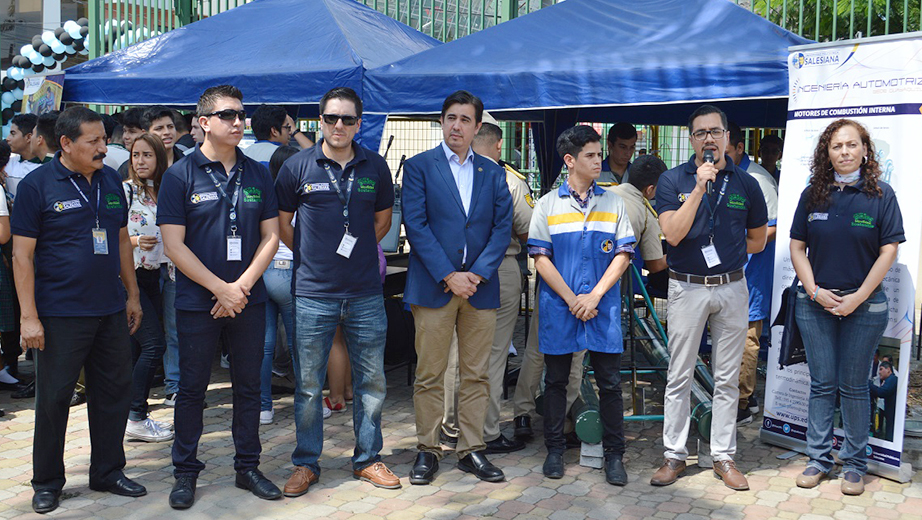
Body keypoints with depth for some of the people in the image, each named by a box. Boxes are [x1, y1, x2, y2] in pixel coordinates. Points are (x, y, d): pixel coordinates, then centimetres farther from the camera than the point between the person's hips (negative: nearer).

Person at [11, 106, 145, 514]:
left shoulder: (111, 181, 8)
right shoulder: (37, 185, -8)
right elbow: (22, 255, -9)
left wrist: (132, 295, 14)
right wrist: (29, 316, -14)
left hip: (110, 311, 5)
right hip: (60, 313, -5)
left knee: (114, 392, 11)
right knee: (53, 398, 5)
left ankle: (108, 472, 26)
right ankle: (47, 482, 20)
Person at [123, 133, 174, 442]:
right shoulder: (124, 191, -6)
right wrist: (135, 241, -22)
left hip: (153, 276, 6)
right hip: (129, 276, -6)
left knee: (138, 349, 8)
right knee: (153, 345, -11)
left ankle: (135, 416, 15)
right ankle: (135, 419, -4)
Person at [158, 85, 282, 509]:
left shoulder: (257, 174, 6)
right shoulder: (181, 175, -4)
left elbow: (270, 237, 5)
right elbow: (174, 245, -9)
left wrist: (242, 286, -8)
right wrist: (221, 289, -14)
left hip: (249, 300, 3)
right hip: (197, 301, -3)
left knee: (248, 386, 10)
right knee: (192, 387, 6)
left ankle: (248, 467, 23)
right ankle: (185, 472, 19)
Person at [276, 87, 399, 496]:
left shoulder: (375, 167, 5)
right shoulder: (298, 166, -1)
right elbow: (282, 223, 8)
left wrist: (354, 252, 9)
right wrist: (311, 257, 6)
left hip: (365, 293, 2)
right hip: (313, 293, -2)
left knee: (372, 380, 9)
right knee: (308, 385, 6)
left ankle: (367, 459, 24)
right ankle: (306, 464, 20)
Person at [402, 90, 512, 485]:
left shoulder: (493, 173, 13)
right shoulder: (419, 166, 3)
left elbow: (503, 227, 6)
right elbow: (415, 225, -6)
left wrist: (477, 274, -8)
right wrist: (448, 275, -13)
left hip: (480, 286, 3)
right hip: (433, 286, -3)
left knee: (476, 375, 7)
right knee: (429, 375, 2)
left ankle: (471, 451, 17)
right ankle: (427, 450, 14)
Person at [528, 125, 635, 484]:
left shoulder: (613, 203, 8)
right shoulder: (547, 204, 4)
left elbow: (623, 255, 2)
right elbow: (541, 258, -1)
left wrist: (595, 295, -9)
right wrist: (571, 299, -10)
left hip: (603, 307, 1)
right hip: (559, 307, -1)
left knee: (610, 382, 3)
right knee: (556, 380, 8)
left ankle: (614, 455, 13)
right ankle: (555, 450, 21)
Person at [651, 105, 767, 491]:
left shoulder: (745, 184, 4)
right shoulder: (673, 180, -2)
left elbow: (757, 240, 13)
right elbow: (673, 234, -15)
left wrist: (721, 250, 2)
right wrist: (700, 188, -18)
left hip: (731, 288, 2)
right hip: (686, 288, -2)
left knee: (727, 379, 8)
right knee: (679, 377, 4)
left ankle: (723, 456, 18)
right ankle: (674, 455, 14)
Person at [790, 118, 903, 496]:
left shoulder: (881, 195, -2)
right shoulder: (813, 194, 4)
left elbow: (888, 251, -5)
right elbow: (797, 247, 6)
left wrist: (859, 296, -11)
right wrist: (815, 290, -6)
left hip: (863, 304, -2)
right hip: (815, 302, 2)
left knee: (853, 386, 6)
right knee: (821, 384, 7)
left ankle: (854, 464, 16)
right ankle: (819, 458, 17)